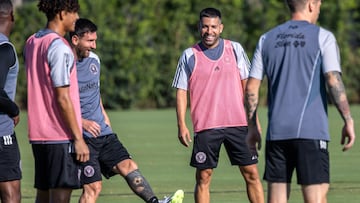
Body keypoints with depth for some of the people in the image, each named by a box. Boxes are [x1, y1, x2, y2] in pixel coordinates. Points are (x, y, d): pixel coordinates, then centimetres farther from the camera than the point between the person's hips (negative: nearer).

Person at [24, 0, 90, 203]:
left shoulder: (31, 43, 12)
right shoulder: (59, 47, -14)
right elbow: (62, 98, -17)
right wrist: (78, 138, -14)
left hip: (38, 134, 8)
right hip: (60, 135, -8)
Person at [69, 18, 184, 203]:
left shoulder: (94, 60, 12)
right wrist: (82, 122, -22)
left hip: (103, 133, 7)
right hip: (81, 138, -7)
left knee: (128, 165, -7)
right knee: (92, 187, -9)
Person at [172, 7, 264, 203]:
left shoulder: (235, 49, 7)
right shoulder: (189, 55, 3)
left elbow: (247, 84, 11)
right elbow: (181, 91, 4)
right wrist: (182, 125, -4)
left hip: (238, 123, 1)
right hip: (205, 127, -1)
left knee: (251, 173, 1)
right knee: (203, 177, 0)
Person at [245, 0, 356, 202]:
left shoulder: (267, 40, 13)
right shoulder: (322, 37, -1)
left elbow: (252, 88, 11)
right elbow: (334, 80, -11)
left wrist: (252, 127, 18)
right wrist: (348, 120, -8)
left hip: (277, 132, 4)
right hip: (311, 132, -4)